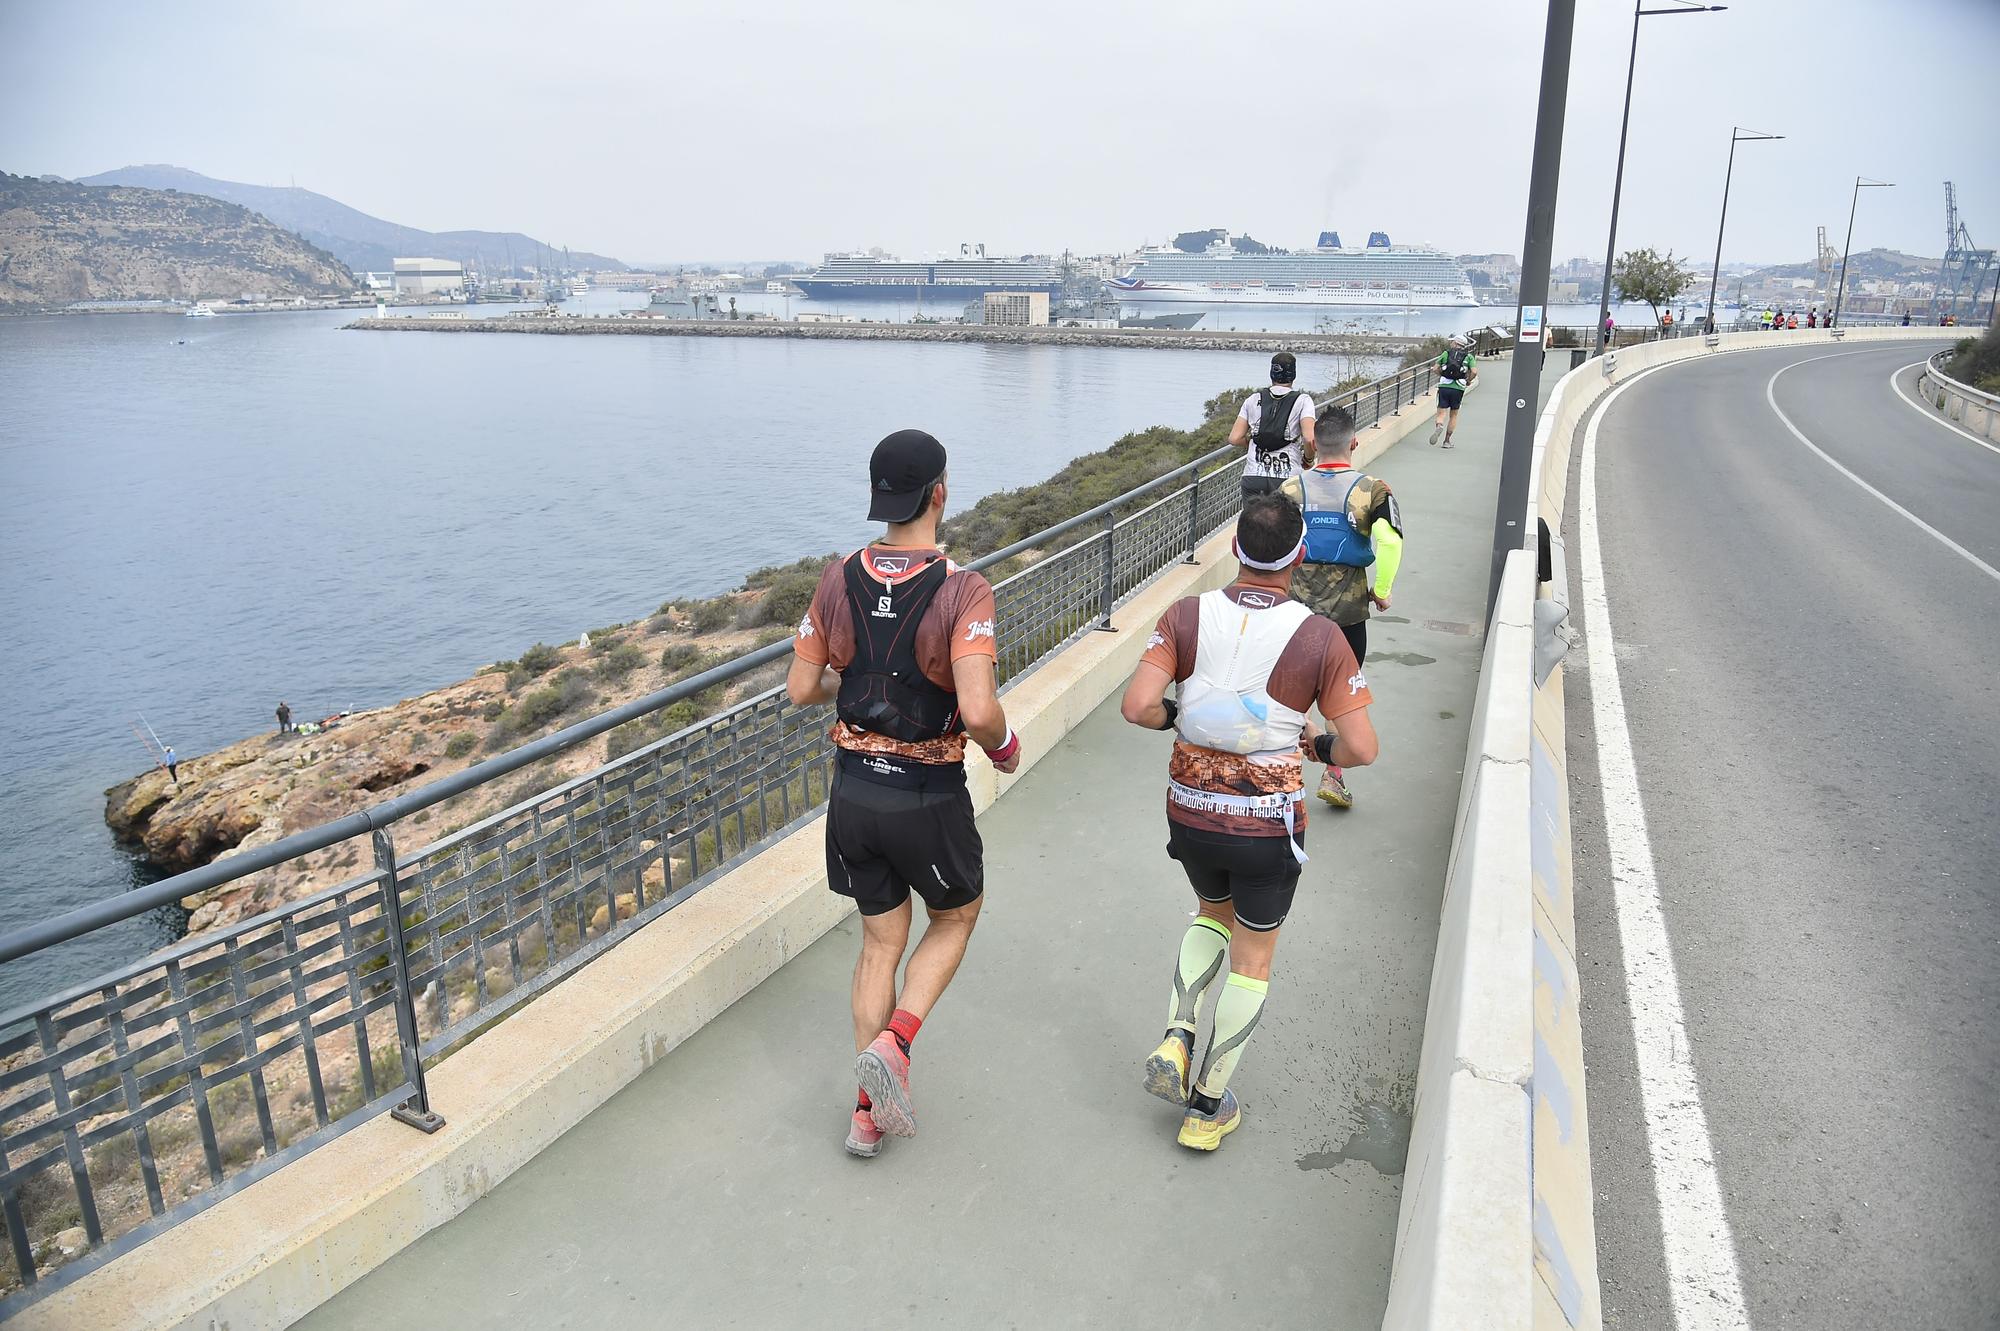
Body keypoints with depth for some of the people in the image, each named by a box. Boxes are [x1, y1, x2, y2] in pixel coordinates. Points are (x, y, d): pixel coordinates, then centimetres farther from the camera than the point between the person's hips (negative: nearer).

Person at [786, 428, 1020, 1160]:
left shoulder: (838, 581, -5)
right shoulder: (963, 592, -20)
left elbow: (799, 690, 1)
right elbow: (977, 711, -28)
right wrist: (1005, 743, -6)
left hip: (854, 791, 5)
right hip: (928, 798, -4)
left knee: (880, 942, 20)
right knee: (955, 917, 24)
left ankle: (869, 1115, 28)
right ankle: (893, 1045, 4)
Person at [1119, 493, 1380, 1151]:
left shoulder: (1187, 616, -9)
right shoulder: (1320, 638, -14)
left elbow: (1136, 706, -16)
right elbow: (1361, 748, -13)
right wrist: (1317, 744, 8)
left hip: (1190, 813, 3)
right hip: (1267, 826, -2)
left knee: (1213, 916, 32)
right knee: (1251, 958, 18)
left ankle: (1175, 1041, 16)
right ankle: (1207, 1107, 27)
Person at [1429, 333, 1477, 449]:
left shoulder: (1446, 353, 8)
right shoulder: (1468, 356, 7)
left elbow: (1436, 369, 6)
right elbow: (1474, 371, -6)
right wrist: (1468, 381, 12)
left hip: (1444, 386, -1)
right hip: (1458, 388, 1)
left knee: (1441, 413, -1)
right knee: (1453, 415, 15)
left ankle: (1438, 427, -34)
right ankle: (1447, 441, 15)